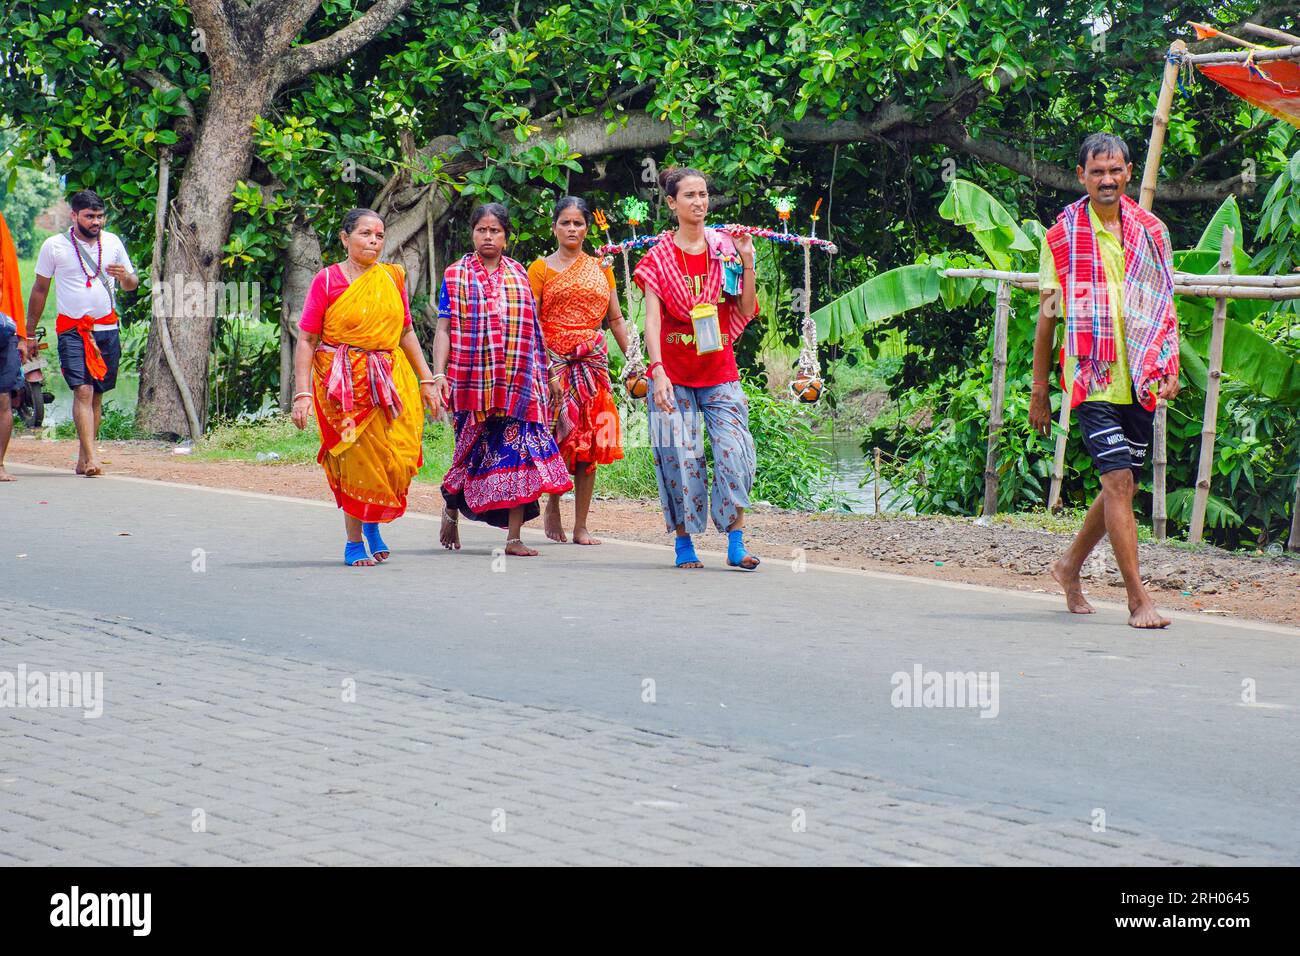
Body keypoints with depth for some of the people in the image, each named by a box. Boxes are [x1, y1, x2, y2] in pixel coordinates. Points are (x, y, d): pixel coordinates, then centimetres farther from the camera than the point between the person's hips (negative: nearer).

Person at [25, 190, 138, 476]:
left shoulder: (112, 243, 8)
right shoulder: (54, 246, -1)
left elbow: (131, 285, 17)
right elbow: (40, 289, 7)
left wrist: (124, 276, -9)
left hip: (107, 329, 4)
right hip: (72, 331, -4)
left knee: (97, 394, 5)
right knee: (83, 391, -16)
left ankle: (83, 459, 12)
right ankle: (91, 457, -23)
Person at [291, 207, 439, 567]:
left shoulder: (392, 278, 10)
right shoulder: (327, 280, -3)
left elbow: (406, 333, 17)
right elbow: (306, 340, -4)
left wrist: (426, 379, 12)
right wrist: (303, 393, -12)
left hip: (390, 378, 4)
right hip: (344, 383, -4)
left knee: (398, 457, -5)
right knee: (356, 459, -4)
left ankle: (372, 523, 21)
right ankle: (354, 541, 10)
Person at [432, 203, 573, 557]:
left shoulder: (519, 275, 13)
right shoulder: (456, 275, 7)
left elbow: (532, 331, 15)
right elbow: (444, 329, 2)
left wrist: (542, 376, 11)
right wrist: (438, 374, -8)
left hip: (517, 382, 2)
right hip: (471, 380, -1)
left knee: (517, 452, -8)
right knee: (473, 452, 4)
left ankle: (514, 537, -7)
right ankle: (451, 509, 33)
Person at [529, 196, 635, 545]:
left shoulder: (600, 268, 15)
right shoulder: (541, 268, 4)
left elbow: (616, 319, 16)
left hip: (593, 359, 3)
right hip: (554, 360, -3)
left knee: (590, 441, 0)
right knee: (562, 435, -10)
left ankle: (581, 526, 4)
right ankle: (552, 506, 13)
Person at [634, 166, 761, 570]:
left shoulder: (726, 249, 8)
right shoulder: (659, 257, 2)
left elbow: (746, 311, 6)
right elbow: (652, 319, -6)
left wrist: (747, 263, -5)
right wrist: (658, 371, -18)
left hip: (719, 372, 1)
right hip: (673, 374, -1)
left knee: (733, 452, -10)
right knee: (680, 457, -3)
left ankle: (736, 544, -6)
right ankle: (684, 544, 7)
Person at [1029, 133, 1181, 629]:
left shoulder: (1152, 232, 9)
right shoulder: (1061, 236, 0)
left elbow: (1164, 308, 16)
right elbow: (1046, 316, 4)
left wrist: (1170, 369, 3)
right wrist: (1039, 391, 3)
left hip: (1140, 380, 4)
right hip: (1091, 379, -4)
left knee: (1124, 485, 10)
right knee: (1118, 481, -13)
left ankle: (1070, 566, 33)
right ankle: (1138, 599, -12)